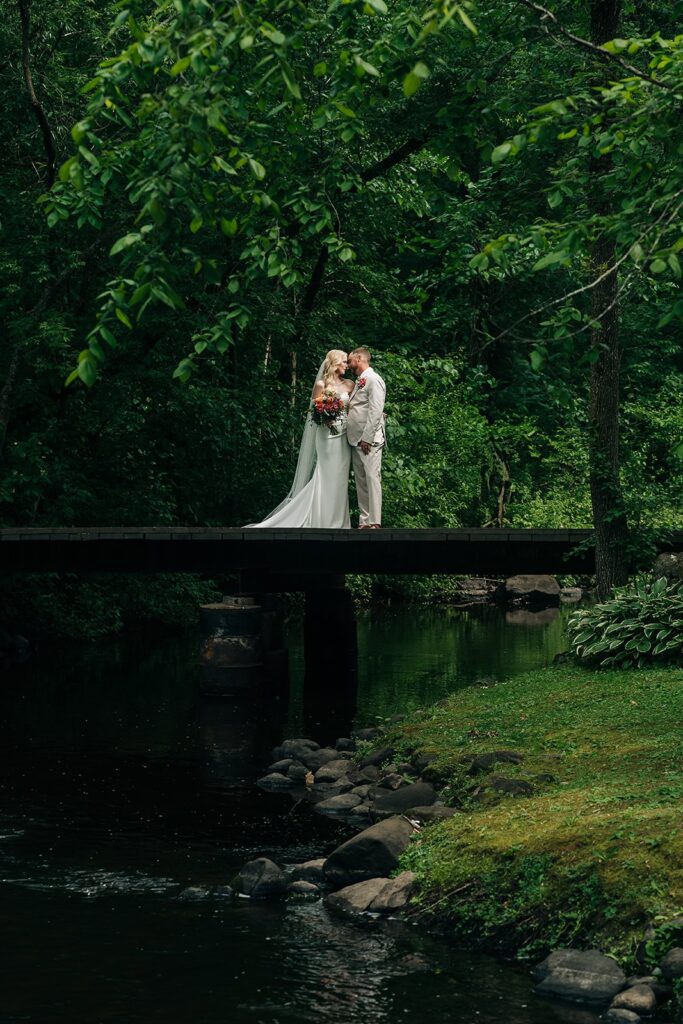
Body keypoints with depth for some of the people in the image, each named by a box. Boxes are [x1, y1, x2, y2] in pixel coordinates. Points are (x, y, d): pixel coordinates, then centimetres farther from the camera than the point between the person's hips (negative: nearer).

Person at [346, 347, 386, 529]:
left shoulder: (373, 380, -8)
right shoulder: (359, 381, 20)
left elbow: (375, 412, -16)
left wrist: (367, 438, -20)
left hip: (369, 441, -9)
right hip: (356, 440, 9)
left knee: (372, 479, -9)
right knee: (360, 482, 8)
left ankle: (374, 523, -11)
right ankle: (364, 522, 10)